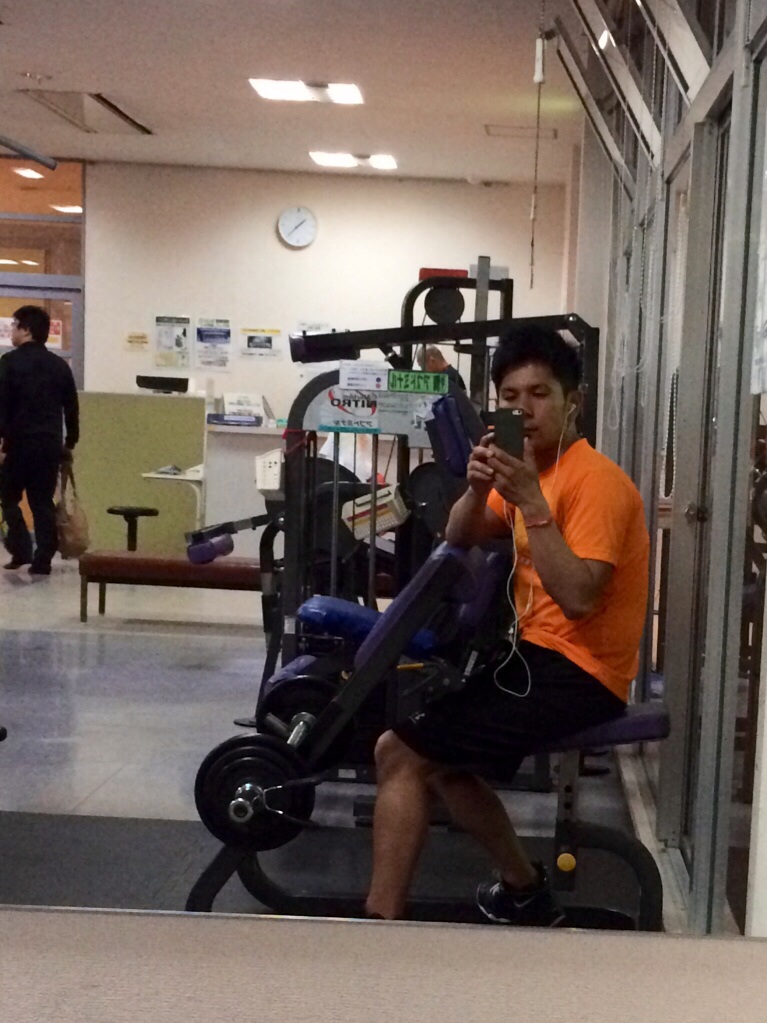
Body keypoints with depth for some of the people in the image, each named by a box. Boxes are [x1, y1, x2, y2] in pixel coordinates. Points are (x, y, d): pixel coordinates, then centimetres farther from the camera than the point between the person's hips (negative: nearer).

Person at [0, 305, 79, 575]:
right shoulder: (60, 365, 10)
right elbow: (71, 408, 12)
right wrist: (69, 442, 20)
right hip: (51, 444, 4)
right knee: (43, 502, 8)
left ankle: (22, 550, 3)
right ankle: (42, 561, 6)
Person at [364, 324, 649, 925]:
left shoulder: (594, 479, -16)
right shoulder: (534, 469, 13)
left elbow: (577, 598, -26)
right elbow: (460, 538, 10)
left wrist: (530, 503, -28)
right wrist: (480, 487, -10)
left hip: (577, 671, -10)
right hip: (538, 656, 10)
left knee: (400, 754, -15)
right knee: (436, 752, 24)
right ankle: (526, 892, 32)